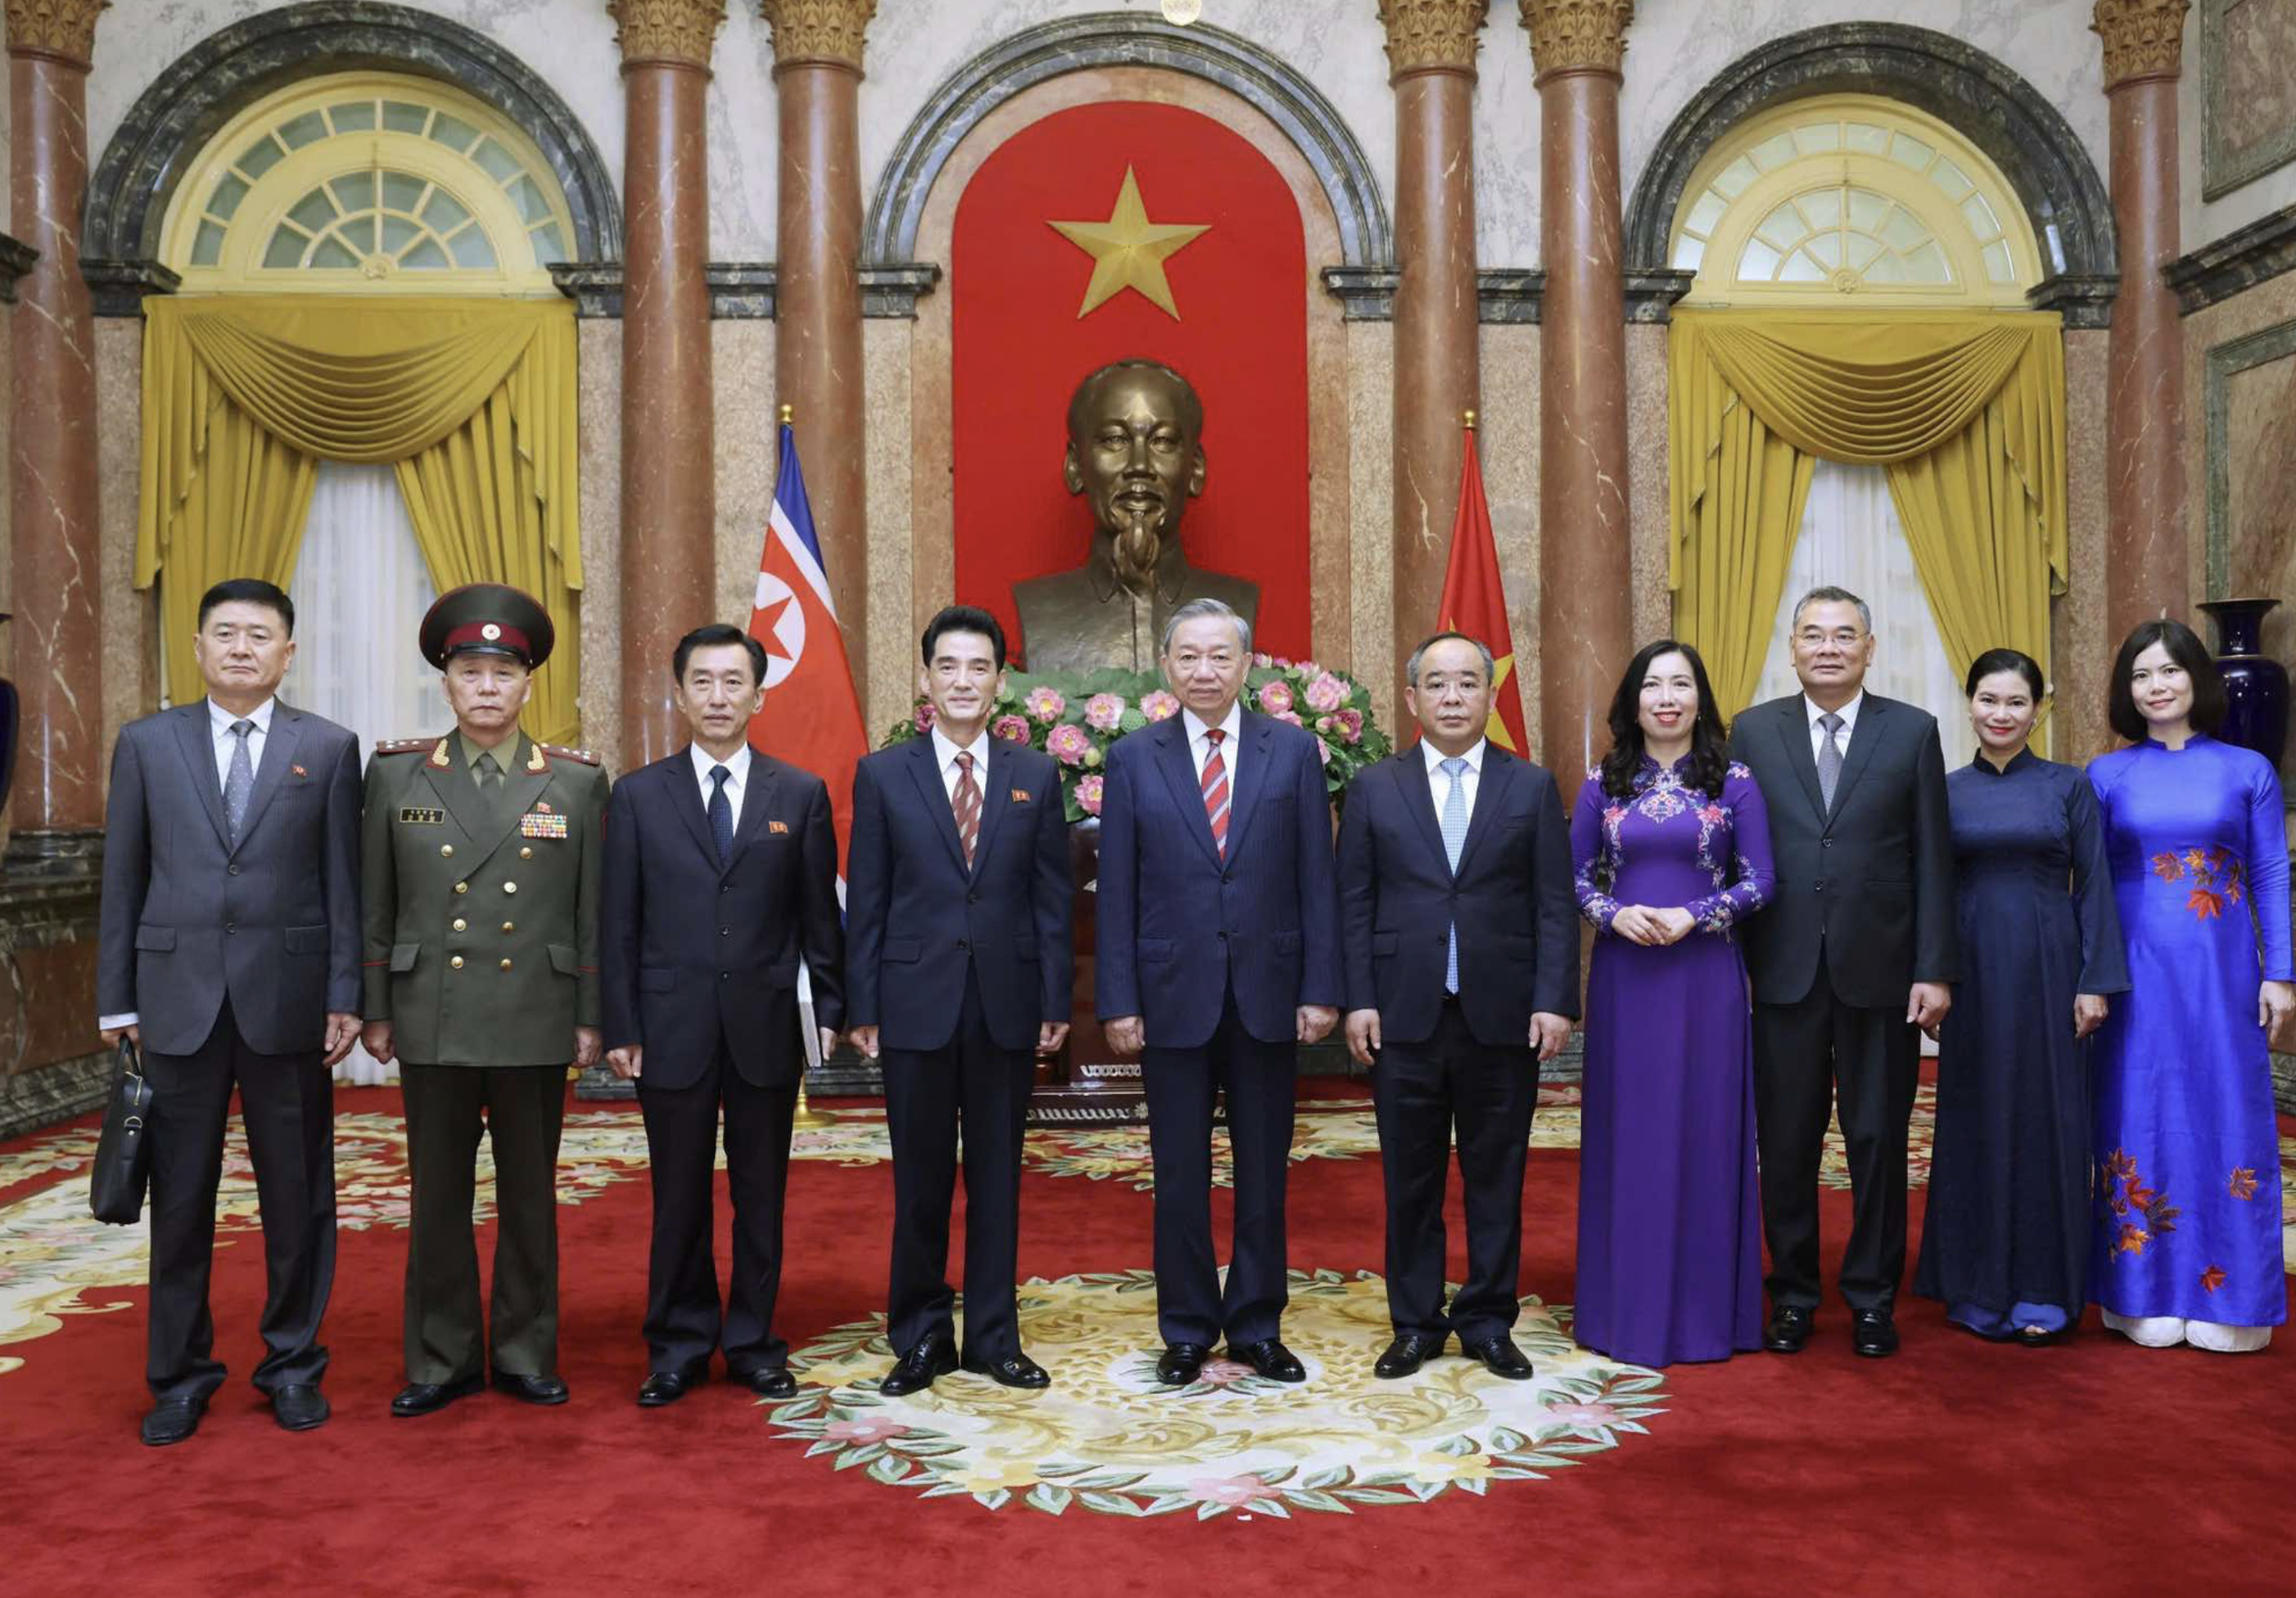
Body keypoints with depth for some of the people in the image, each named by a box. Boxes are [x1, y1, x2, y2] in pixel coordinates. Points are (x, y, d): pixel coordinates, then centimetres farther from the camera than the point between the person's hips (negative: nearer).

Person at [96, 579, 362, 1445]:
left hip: (288, 997, -1)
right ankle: (179, 1374, 21)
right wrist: (117, 1000, 4)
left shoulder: (329, 748, 3)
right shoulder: (146, 743, 6)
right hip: (179, 998, 1)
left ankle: (293, 1364, 21)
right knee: (179, 1196, 8)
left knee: (297, 1193, 7)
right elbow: (123, 880, 6)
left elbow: (344, 883, 1)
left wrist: (345, 996, -3)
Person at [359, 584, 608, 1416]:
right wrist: (375, 1012, 4)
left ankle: (526, 1353, 22)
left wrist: (592, 1018, 0)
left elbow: (592, 909, 3)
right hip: (432, 1022, 1)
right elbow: (377, 905, 6)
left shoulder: (578, 780, 2)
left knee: (530, 1194, 9)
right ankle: (443, 1358, 21)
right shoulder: (395, 772, 4)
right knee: (438, 1194, 8)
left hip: (536, 1023, 0)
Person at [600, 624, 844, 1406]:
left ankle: (754, 1342, 23)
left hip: (766, 1025, 0)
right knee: (679, 1197, 8)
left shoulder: (801, 795, 4)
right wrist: (621, 1027, -2)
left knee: (761, 1196, 9)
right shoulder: (637, 796, 4)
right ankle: (680, 1348, 22)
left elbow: (819, 917, 5)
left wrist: (830, 1010, 0)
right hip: (673, 1026, 0)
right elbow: (620, 923, 3)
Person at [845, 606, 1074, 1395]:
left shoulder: (1036, 775, 5)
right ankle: (921, 1338, 20)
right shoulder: (882, 775, 3)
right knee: (920, 1180, 7)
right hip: (917, 1003, -1)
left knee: (996, 1176, 10)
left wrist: (1056, 999, -1)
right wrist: (862, 1007, -3)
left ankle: (993, 1336, 21)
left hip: (1007, 1005, 1)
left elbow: (1053, 897, 4)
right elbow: (866, 902, 1)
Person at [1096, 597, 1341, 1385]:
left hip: (1267, 995, 1)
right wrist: (1117, 1001, -5)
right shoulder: (1132, 759, 2)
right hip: (1172, 996, 0)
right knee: (1180, 1175, 9)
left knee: (1263, 1173, 10)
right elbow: (1116, 893, 0)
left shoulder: (1294, 750, 2)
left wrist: (1320, 989, -4)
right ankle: (1187, 1329, 23)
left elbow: (1316, 878, 1)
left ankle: (1256, 1327, 24)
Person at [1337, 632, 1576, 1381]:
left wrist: (1554, 1001, -7)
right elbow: (1354, 903, 3)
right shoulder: (1373, 788, 5)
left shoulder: (1532, 786, 5)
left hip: (1503, 1016, 0)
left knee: (1496, 1178, 9)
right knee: (1411, 1180, 8)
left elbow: (1555, 905, 2)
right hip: (1405, 1016, 0)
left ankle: (1488, 1322, 22)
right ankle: (1416, 1324, 21)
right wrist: (1358, 1001, -4)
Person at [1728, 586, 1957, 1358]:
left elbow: (1933, 860, 1)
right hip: (1785, 971, 1)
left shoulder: (1913, 731, 3)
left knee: (1878, 1140, 8)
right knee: (1785, 1142, 8)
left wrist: (1935, 970, -5)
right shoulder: (1753, 731, 4)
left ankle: (1872, 1296, 23)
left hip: (1880, 972, 0)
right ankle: (1792, 1293, 22)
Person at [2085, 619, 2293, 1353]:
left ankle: (2225, 1296, 16)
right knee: (2143, 1119, 5)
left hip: (2221, 971, 0)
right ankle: (2147, 1294, 14)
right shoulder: (2107, 775, 4)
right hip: (2137, 972, 0)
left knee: (2226, 1117, 4)